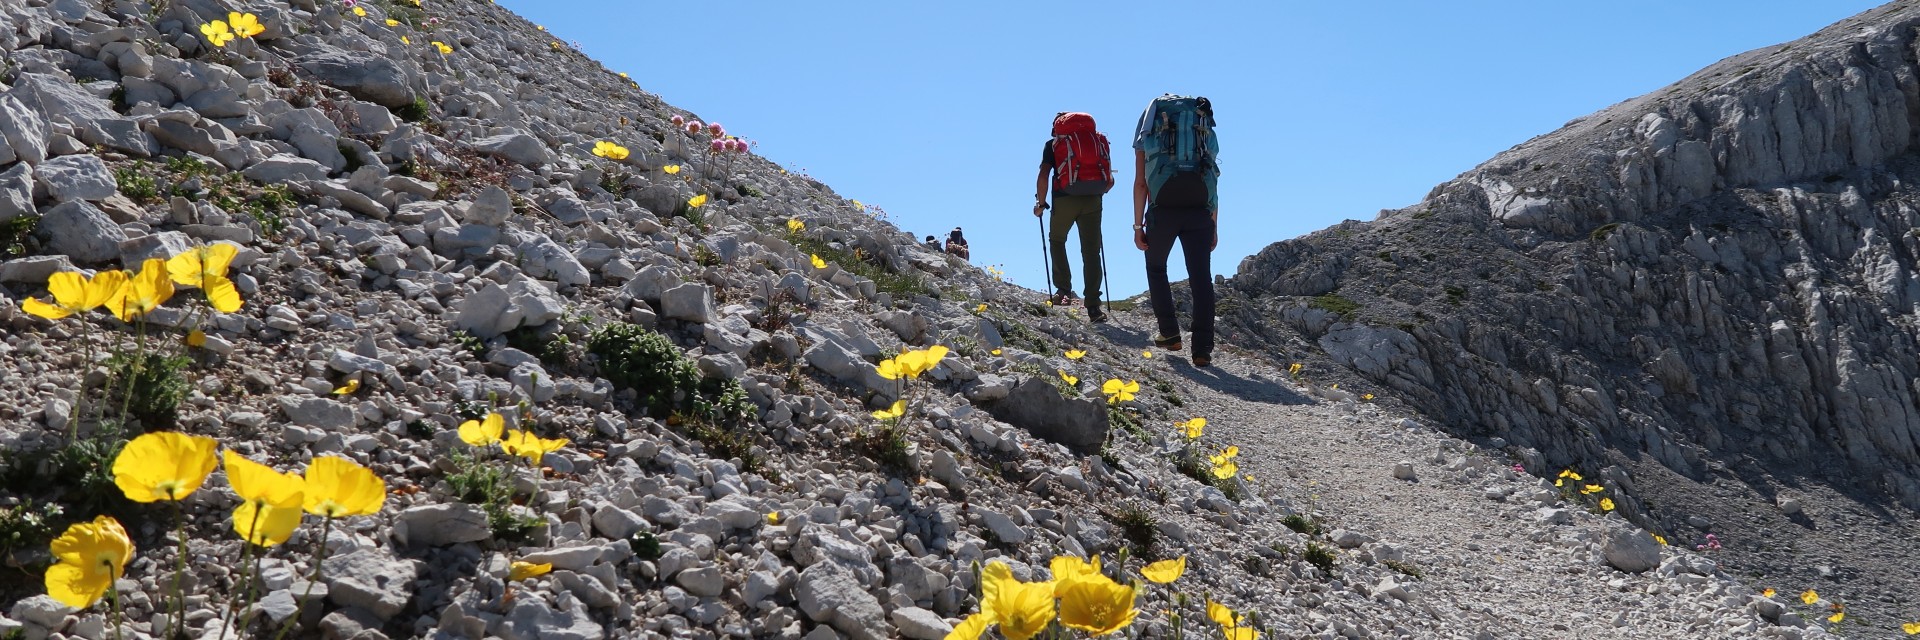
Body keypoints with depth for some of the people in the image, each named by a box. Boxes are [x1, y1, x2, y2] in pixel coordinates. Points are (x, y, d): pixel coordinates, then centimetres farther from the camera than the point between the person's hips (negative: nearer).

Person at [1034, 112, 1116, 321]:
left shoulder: (1054, 143, 11)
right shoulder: (1098, 140, 20)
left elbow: (1044, 176, -3)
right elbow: (1110, 181, 16)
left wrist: (1040, 203, 6)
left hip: (1065, 199, -2)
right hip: (1092, 201, 2)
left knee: (1056, 240, 22)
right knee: (1091, 251, 4)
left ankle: (1063, 290, 9)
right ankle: (1093, 307, -4)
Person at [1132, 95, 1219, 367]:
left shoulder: (1148, 131, 13)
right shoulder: (1205, 130, 19)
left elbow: (1140, 183, 4)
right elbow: (1213, 184, 15)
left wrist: (1138, 225, 6)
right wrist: (1214, 227, 17)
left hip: (1163, 210, -1)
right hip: (1199, 212, 1)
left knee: (1156, 268, 20)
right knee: (1201, 278, 3)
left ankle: (1170, 333, 11)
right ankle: (1202, 349, -3)